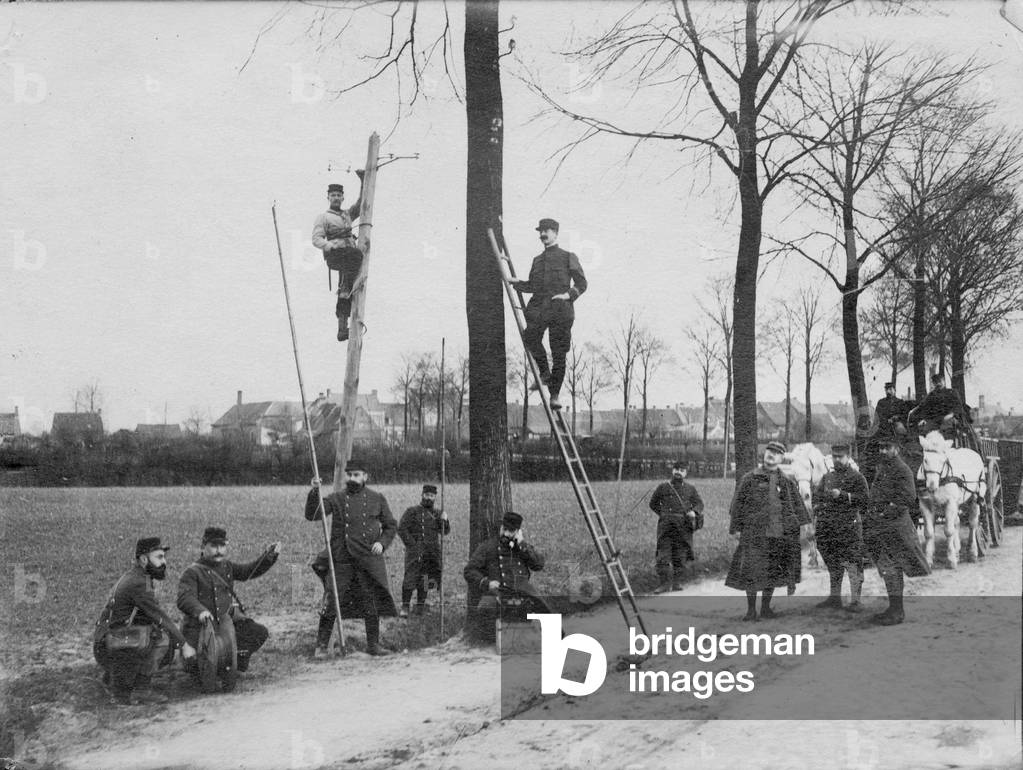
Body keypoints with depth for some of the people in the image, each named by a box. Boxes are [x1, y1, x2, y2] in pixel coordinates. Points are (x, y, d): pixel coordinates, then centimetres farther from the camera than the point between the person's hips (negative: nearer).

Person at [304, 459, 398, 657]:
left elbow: (391, 525, 13)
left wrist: (382, 543, -4)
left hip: (369, 560, 1)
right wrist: (314, 492, -20)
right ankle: (322, 645, 7)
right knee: (331, 602, -4)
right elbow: (311, 515, -6)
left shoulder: (377, 499, 6)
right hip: (341, 561, -1)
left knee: (372, 603, 6)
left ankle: (373, 643, 20)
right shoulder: (336, 499, 4)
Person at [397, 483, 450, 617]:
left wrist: (444, 520, -10)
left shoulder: (437, 513, 15)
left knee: (424, 580, 8)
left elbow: (445, 532, 10)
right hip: (415, 552, -4)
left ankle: (420, 606, 18)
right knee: (410, 578, -12)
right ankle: (404, 608, -9)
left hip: (432, 553, 4)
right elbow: (402, 529, -4)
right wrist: (412, 545, -11)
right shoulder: (412, 511, 1)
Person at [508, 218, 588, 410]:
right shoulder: (537, 260, 25)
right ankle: (544, 372, -3)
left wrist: (569, 294, -8)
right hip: (538, 307, 3)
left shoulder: (568, 257, 12)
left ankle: (554, 395, -1)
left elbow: (581, 283, 9)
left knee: (559, 353, -6)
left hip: (560, 307, -3)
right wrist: (514, 281, 15)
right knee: (530, 337, -25)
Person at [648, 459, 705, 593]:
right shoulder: (663, 487, 6)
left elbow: (699, 503, 17)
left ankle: (677, 581, 16)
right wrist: (663, 513, 3)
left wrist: (694, 511, -4)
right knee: (663, 555, -8)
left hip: (684, 526, 1)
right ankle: (665, 582, -4)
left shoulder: (690, 489, 10)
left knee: (680, 556, 6)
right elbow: (653, 503, 17)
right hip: (666, 525, -1)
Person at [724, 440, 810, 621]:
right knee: (752, 570, -6)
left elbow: (798, 507, 13)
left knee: (772, 571, 7)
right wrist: (736, 527, 0)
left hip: (779, 533, 3)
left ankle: (766, 607, 20)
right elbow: (738, 503, 4)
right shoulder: (750, 478, 4)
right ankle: (751, 609, 3)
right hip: (754, 533, -3)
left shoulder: (787, 482, 11)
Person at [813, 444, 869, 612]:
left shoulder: (857, 478, 0)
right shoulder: (827, 477, 18)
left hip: (849, 526, -6)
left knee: (853, 563, -8)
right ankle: (834, 597, 21)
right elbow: (817, 495, 26)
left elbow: (864, 499, -10)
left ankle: (856, 600, -5)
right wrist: (817, 506, 5)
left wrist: (842, 495, -16)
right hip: (828, 527, 6)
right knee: (833, 563, 12)